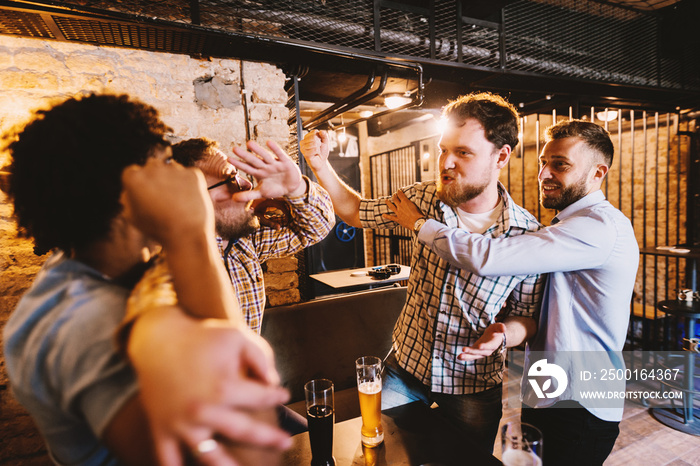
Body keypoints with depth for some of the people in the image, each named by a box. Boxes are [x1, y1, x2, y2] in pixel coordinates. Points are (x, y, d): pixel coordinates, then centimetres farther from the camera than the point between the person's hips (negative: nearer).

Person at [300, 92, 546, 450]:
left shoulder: (528, 235, -18)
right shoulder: (423, 200, -11)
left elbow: (526, 316, -6)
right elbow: (357, 212, 3)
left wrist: (504, 333, -29)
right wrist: (320, 165, -9)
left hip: (473, 384, -1)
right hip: (405, 365, 2)